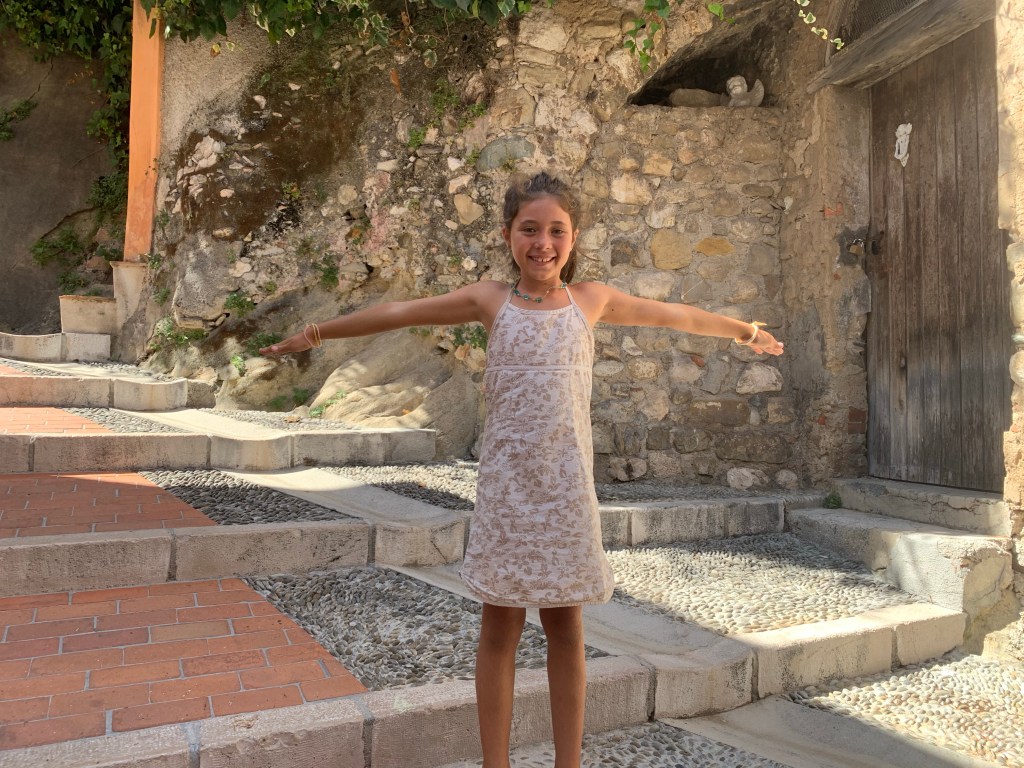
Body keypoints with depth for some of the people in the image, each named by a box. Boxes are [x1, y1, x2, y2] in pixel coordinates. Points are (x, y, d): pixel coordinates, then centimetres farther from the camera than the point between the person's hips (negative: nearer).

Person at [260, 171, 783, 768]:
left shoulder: (592, 299, 4)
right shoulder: (490, 300, 1)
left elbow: (674, 315, 15)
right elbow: (399, 313, 6)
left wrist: (743, 330, 27)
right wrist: (317, 333, 12)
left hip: (566, 487, 1)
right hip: (507, 485, -1)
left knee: (567, 628, 11)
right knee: (501, 627, 9)